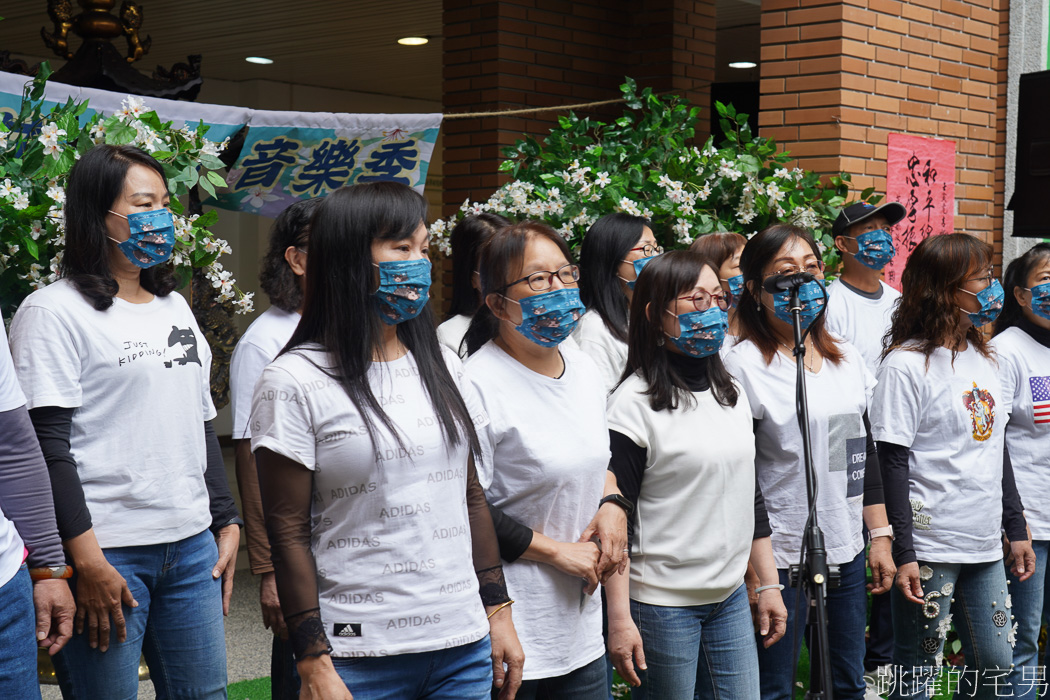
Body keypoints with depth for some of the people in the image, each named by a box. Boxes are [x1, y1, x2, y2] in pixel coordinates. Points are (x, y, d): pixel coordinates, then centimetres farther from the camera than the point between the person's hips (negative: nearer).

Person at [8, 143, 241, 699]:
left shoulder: (176, 308, 16)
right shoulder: (54, 311, -6)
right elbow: (46, 441, -12)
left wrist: (227, 521, 15)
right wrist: (84, 556, -17)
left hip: (192, 547, 7)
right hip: (107, 551, -7)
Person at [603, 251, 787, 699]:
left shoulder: (731, 393, 10)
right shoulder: (634, 403, -12)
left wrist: (769, 583, 15)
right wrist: (619, 619, -17)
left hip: (731, 597, 7)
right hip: (662, 606, -6)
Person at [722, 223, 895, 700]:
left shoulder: (847, 358, 10)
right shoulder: (744, 365, -11)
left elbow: (867, 455, 16)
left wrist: (880, 537, 12)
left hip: (847, 552, 6)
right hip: (781, 555, -6)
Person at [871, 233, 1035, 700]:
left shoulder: (982, 358, 11)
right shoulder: (906, 365, -12)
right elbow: (893, 464, -14)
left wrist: (1016, 529, 16)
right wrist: (902, 554, -17)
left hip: (984, 545, 8)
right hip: (929, 549, -7)